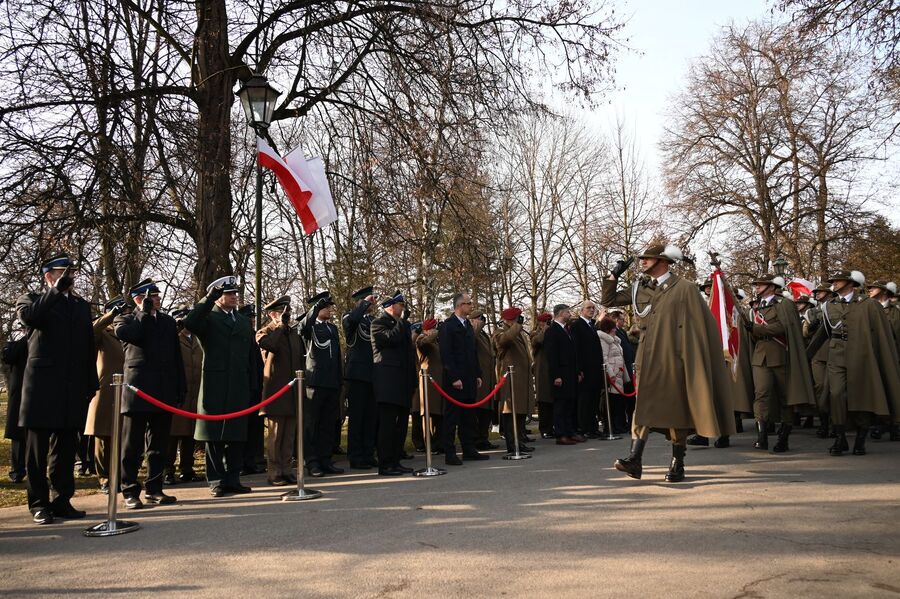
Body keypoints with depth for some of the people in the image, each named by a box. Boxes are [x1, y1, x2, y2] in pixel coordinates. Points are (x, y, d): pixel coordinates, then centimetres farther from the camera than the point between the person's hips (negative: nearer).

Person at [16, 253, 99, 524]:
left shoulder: (82, 305, 18)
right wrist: (57, 289, -18)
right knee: (37, 449, 3)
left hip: (73, 389, 4)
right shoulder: (32, 300, 6)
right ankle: (39, 504, 11)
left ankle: (62, 500, 15)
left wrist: (92, 382, 10)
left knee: (65, 448, 8)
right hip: (42, 387, -4)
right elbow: (29, 317, -20)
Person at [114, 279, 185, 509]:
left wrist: (181, 390, 9)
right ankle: (130, 492, 9)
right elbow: (129, 335, -20)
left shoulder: (168, 321, 16)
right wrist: (144, 312, -8)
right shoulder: (125, 320, 6)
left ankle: (154, 490, 17)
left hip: (165, 393, 4)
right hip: (137, 391, -4)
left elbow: (177, 358, 15)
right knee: (132, 446, 2)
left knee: (159, 446, 9)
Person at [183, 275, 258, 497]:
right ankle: (217, 481, 11)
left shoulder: (244, 321, 17)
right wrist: (209, 298, -20)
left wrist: (253, 385, 9)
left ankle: (233, 479, 17)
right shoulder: (208, 318, 1)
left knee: (237, 435, 8)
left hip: (239, 388, 5)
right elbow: (189, 323, -23)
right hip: (215, 387, -5)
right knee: (214, 435, 3)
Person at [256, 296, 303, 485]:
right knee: (275, 434, -1)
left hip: (293, 392, 6)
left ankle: (286, 470, 15)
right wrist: (281, 325, -15)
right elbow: (267, 344, -27)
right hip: (276, 391, -5)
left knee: (289, 434, 8)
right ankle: (274, 472, 6)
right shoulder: (265, 332, -1)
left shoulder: (294, 333, 17)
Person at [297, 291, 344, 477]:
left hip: (332, 383, 6)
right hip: (315, 382, -6)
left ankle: (325, 460, 17)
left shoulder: (333, 328, 18)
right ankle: (312, 462, 5)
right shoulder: (309, 327, 1)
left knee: (328, 424, 9)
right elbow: (303, 326, -26)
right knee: (311, 423, 0)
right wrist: (318, 305, -33)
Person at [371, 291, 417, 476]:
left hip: (403, 382, 8)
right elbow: (390, 338, -22)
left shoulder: (403, 324, 22)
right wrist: (401, 322, -7)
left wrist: (412, 380, 20)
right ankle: (385, 465, -3)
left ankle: (395, 461, 16)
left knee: (402, 423, 9)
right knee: (387, 423, -8)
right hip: (388, 381, -8)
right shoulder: (378, 323, -2)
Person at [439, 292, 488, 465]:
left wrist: (478, 375, 14)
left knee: (468, 416, 13)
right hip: (455, 380, -8)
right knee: (452, 417, -1)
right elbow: (446, 354, -16)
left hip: (469, 379, 8)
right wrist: (454, 378, -19)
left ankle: (469, 450, 21)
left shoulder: (468, 326, 16)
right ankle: (449, 454, 4)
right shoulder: (448, 326, -10)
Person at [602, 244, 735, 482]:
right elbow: (608, 300, 19)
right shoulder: (641, 289, 13)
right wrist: (614, 274, 9)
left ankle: (677, 464, 13)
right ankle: (635, 459, -10)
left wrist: (692, 361, -7)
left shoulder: (684, 288, -2)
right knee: (642, 407, -5)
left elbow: (698, 327, -3)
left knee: (676, 410, 3)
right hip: (647, 360, 4)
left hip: (673, 360, -4)